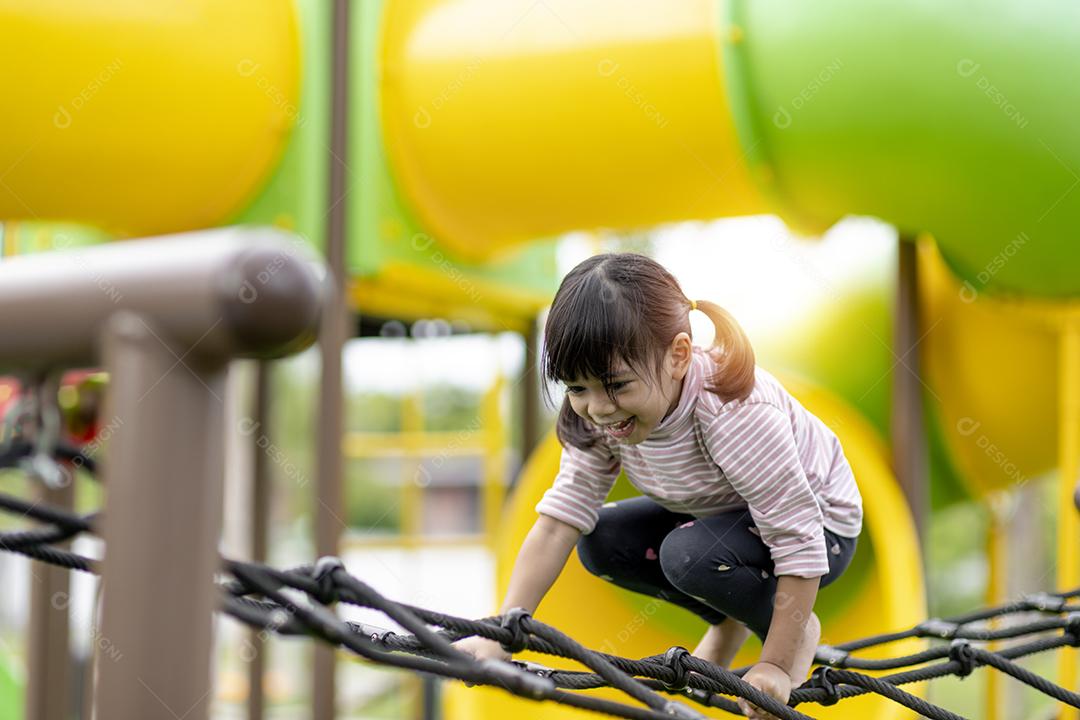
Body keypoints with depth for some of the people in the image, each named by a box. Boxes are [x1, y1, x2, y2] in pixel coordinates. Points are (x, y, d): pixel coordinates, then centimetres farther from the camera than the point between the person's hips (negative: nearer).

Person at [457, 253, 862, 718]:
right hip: (717, 514, 7)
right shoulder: (597, 417, -19)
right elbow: (558, 521, -20)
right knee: (601, 542, -10)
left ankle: (800, 631, -2)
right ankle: (728, 620, 12)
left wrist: (776, 666, -30)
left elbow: (799, 543, -34)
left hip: (819, 526, -7)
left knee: (690, 555, -31)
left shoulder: (735, 414, -39)